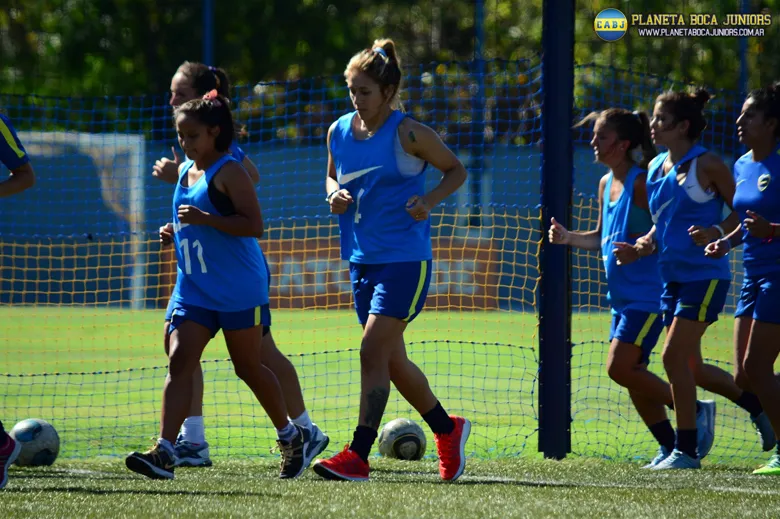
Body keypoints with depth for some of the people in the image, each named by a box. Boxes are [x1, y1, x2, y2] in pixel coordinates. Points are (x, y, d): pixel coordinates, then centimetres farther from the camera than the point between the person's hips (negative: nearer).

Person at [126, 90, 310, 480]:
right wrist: (176, 232, 6)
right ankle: (164, 451, -19)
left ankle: (290, 435, 29)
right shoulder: (185, 172, 12)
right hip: (194, 288, 6)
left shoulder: (228, 173, -12)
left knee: (248, 367, 7)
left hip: (238, 290, -6)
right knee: (179, 362, -10)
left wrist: (204, 220, -27)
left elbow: (253, 225, -19)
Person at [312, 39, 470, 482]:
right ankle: (448, 430, 32)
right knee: (392, 361, 12)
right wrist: (335, 195, 0)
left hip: (405, 259, -7)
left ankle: (358, 456, -14)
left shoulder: (408, 133, -9)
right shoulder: (340, 132, 6)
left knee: (373, 352, -15)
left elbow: (456, 170, 1)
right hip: (363, 259, 7)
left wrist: (429, 201, -15)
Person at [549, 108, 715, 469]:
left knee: (620, 368, -16)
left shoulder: (641, 181, -14)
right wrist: (568, 238, 7)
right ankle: (670, 446, 18)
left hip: (648, 294, -9)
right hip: (622, 297, 9)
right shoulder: (606, 183, 12)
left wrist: (638, 248, -31)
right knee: (632, 375, 8)